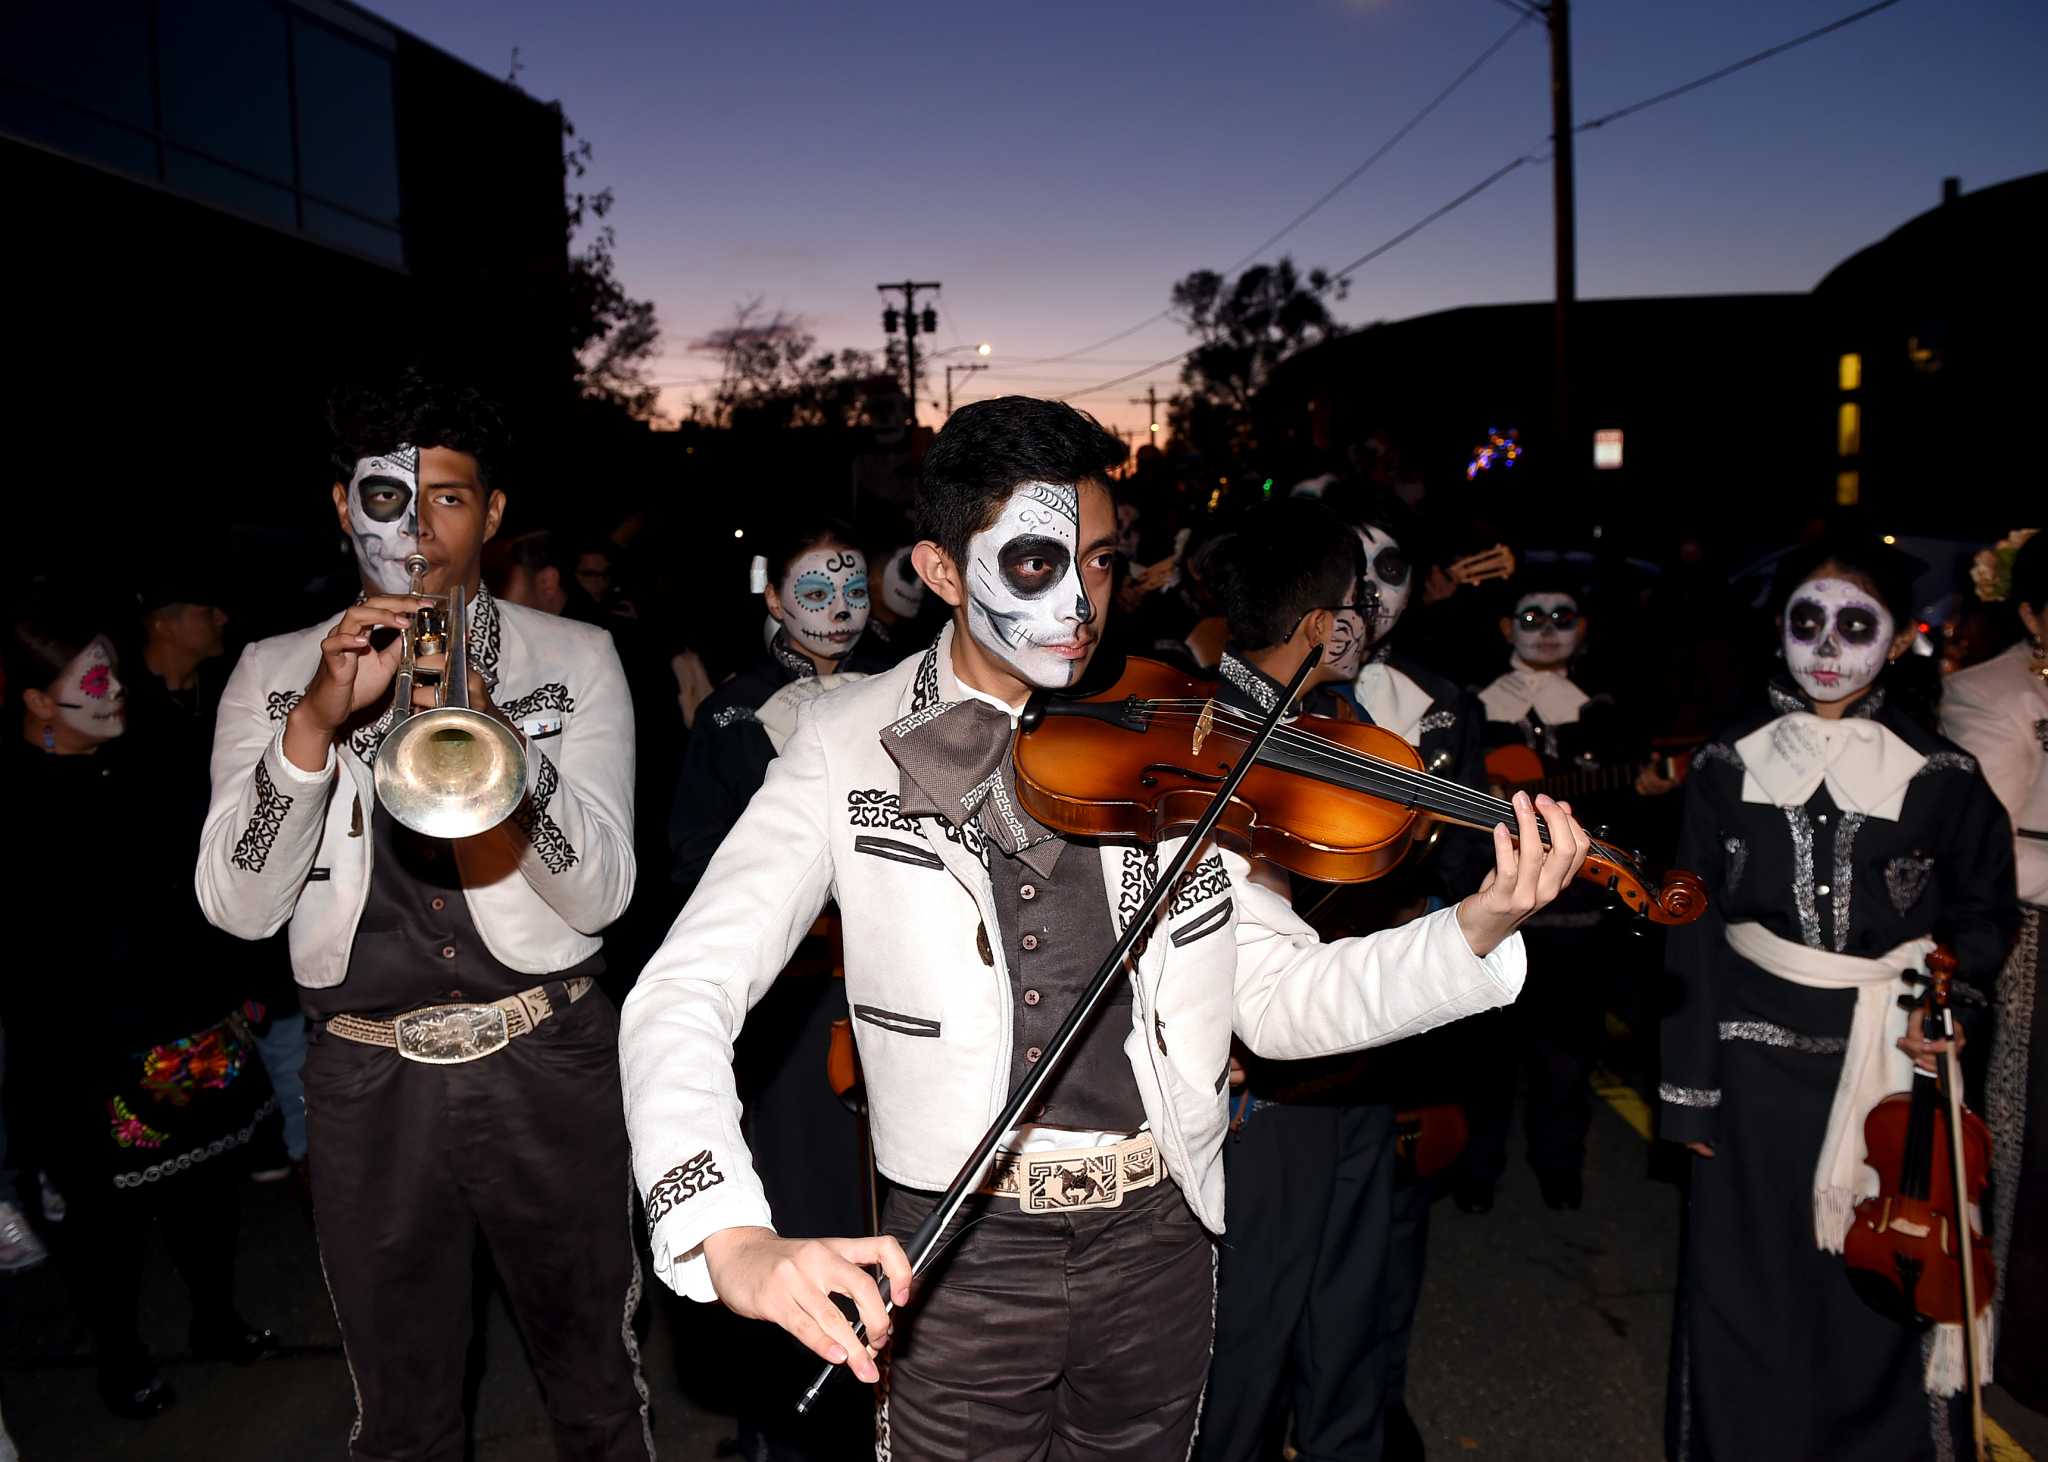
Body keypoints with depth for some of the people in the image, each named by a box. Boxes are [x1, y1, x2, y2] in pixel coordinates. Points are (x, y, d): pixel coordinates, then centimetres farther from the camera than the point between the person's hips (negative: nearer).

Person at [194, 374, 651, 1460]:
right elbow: (237, 907, -6)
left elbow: (600, 893, -9)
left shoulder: (575, 659, 0)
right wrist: (315, 720, -19)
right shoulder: (275, 673, 4)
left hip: (546, 1068, -1)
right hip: (369, 1081, 1)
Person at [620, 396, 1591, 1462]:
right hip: (959, 1250, -2)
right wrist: (732, 1241, -34)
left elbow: (1279, 1001, -3)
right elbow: (683, 995, -18)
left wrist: (1478, 929, -19)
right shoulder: (853, 751, -9)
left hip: (1156, 1237, 3)